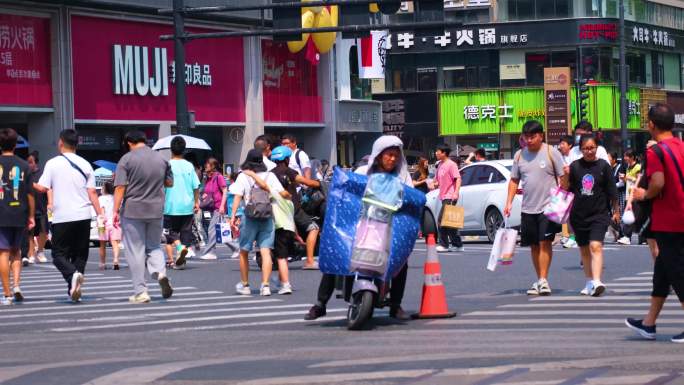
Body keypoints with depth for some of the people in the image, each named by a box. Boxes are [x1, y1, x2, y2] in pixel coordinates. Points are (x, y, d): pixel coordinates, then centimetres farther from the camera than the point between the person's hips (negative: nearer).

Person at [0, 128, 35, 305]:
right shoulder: (23, 166, 1)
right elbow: (29, 193, 2)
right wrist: (31, 216, 10)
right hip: (20, 216, 2)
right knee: (16, 251, 18)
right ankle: (17, 285, 2)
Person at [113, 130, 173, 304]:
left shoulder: (127, 159, -7)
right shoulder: (161, 159, 6)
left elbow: (120, 187, -12)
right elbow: (170, 183, 17)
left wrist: (116, 211, -10)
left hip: (132, 211, -4)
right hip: (156, 211, 4)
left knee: (135, 251, 2)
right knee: (154, 246, 18)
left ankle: (140, 291, 1)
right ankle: (160, 272, -10)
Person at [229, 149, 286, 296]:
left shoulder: (243, 176, 0)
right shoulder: (270, 176, 4)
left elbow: (237, 196, -9)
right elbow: (282, 193, -4)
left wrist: (233, 215, -11)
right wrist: (290, 196, 16)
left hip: (250, 217, -1)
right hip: (267, 217, 1)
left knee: (244, 252, 14)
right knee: (265, 251, -3)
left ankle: (244, 285, 22)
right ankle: (265, 285, -15)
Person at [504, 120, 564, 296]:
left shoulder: (551, 153, -2)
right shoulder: (519, 155, 11)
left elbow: (562, 178, -2)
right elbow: (514, 180, 15)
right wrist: (509, 202, 6)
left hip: (548, 207, -5)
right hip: (528, 208, 5)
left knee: (545, 242, -12)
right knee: (534, 245, 8)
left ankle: (543, 280, -11)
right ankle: (539, 280, 15)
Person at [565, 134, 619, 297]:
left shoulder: (603, 166, -2)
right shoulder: (575, 166, 3)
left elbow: (612, 191, 4)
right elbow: (567, 189, 8)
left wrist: (616, 211, 8)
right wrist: (566, 176, -10)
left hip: (599, 214, -3)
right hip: (579, 215, 3)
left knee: (596, 246, -19)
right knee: (584, 249, 12)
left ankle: (597, 282, -29)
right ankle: (589, 282, 26)